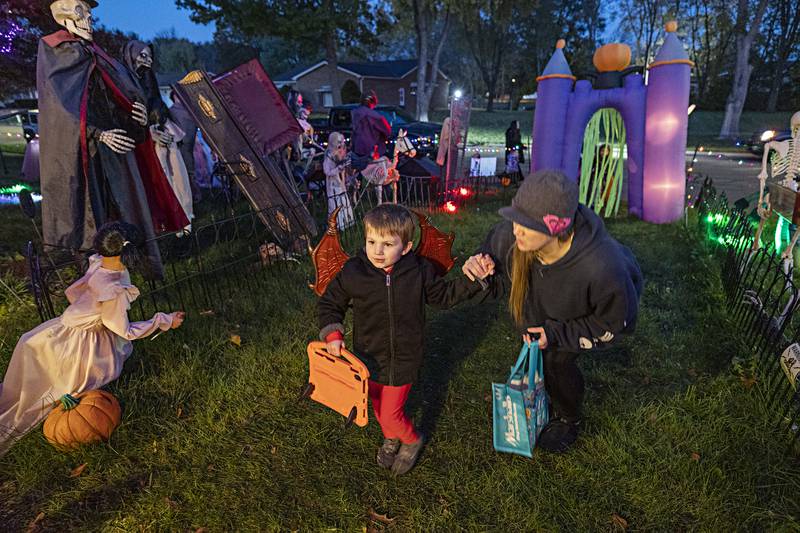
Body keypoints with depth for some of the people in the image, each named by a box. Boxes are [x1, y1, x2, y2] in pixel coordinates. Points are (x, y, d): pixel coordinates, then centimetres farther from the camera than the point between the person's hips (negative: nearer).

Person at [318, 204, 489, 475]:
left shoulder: (420, 271, -17)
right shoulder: (352, 272, -18)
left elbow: (445, 295, 0)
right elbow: (329, 303, -2)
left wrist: (473, 278, -11)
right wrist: (333, 334, -14)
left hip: (403, 360, -2)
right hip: (369, 358, 2)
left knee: (391, 413, 5)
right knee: (378, 407, 23)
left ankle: (412, 440, 41)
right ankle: (391, 438, 57)